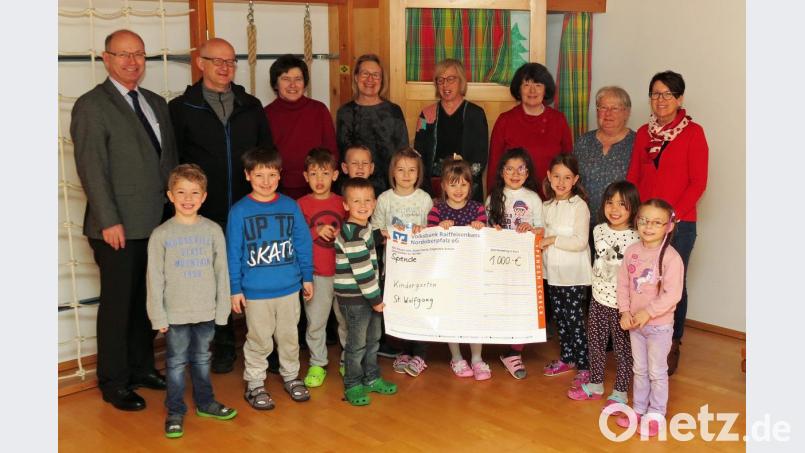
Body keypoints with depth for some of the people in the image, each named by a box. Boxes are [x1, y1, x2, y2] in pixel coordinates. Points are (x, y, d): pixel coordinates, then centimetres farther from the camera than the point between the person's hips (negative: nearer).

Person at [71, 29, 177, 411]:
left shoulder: (156, 103, 14)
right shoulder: (91, 105, -7)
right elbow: (91, 168, -13)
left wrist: (175, 206, 8)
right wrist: (109, 221, -17)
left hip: (157, 223, 6)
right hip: (118, 229, -6)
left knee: (146, 300, 15)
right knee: (117, 304, 3)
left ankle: (142, 366, 30)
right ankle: (114, 382, 16)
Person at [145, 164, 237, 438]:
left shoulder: (213, 230, -1)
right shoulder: (161, 235, -5)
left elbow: (221, 272, 3)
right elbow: (155, 279, -4)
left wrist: (222, 309, 2)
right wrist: (158, 316, -6)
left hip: (206, 312, 2)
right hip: (175, 314, -2)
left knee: (202, 359, 16)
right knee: (177, 363, 6)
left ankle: (205, 403, 32)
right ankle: (175, 412, 18)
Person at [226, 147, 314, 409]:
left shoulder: (290, 206, -2)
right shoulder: (239, 211, -8)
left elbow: (303, 244, 5)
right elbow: (233, 253, -5)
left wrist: (307, 277, 7)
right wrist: (235, 289, -4)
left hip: (289, 288, 2)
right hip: (255, 291, -2)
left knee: (289, 336, 17)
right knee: (259, 340, 9)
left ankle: (291, 376, 35)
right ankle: (254, 384, 25)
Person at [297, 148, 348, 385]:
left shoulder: (342, 203, 5)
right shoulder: (302, 204, -2)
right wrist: (317, 231, -20)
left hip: (343, 271, 2)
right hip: (316, 274, -2)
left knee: (347, 319, 10)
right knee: (315, 322, 4)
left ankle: (348, 361, 25)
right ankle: (317, 365, 18)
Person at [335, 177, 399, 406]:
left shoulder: (364, 227, 8)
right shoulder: (351, 234, -22)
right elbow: (362, 270, -22)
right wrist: (376, 298, -17)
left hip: (368, 295, 9)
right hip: (354, 298, -9)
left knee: (373, 339, 20)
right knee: (357, 343, 2)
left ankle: (371, 378, 34)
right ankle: (353, 385, 17)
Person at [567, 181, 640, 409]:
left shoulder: (636, 238, -16)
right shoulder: (599, 230, 1)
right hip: (599, 298, 6)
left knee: (622, 348, 8)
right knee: (595, 343, 17)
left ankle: (620, 393, 22)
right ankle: (595, 384, 34)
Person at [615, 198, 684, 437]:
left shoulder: (671, 257, -20)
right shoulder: (632, 251, -2)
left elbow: (672, 295, -22)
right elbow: (623, 283, 2)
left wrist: (647, 313, -22)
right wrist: (625, 311, -7)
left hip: (659, 325, -5)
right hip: (634, 322, 5)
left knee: (657, 372, 8)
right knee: (639, 370, 19)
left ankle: (655, 414, 22)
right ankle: (639, 409, 32)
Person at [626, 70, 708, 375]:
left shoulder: (692, 132, -3)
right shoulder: (643, 133, 11)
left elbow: (698, 182, -6)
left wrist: (672, 215, -13)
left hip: (678, 223, -3)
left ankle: (671, 349, 20)